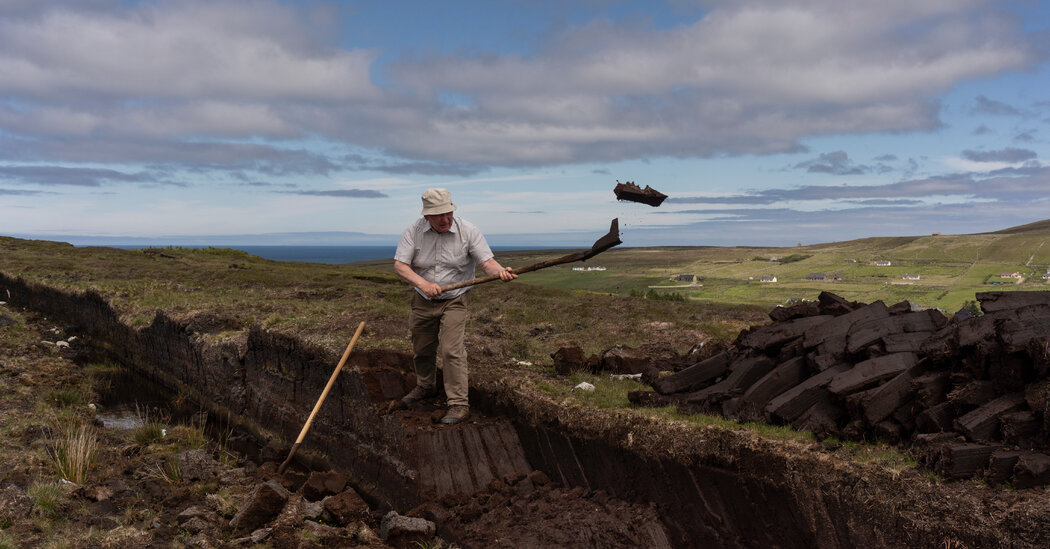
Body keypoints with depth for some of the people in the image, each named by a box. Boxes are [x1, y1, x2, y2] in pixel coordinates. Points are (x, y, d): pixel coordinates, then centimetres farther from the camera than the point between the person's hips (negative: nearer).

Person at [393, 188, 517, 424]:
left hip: (454, 301, -3)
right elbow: (400, 265, -15)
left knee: (452, 350, -13)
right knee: (421, 349, 18)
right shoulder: (414, 232, -10)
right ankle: (426, 386, 44)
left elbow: (487, 262, -16)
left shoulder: (468, 231, -13)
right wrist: (422, 283, -32)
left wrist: (501, 272, -40)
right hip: (423, 300, 3)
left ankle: (459, 403, -4)